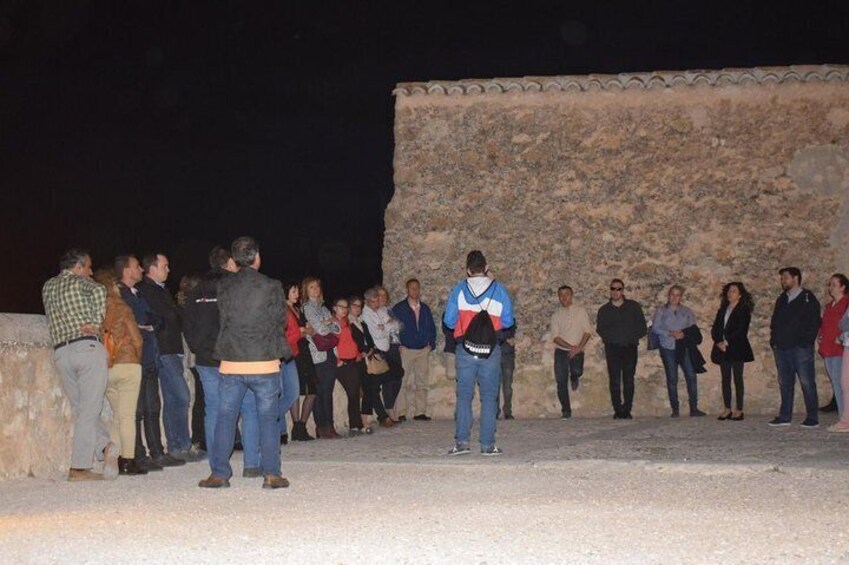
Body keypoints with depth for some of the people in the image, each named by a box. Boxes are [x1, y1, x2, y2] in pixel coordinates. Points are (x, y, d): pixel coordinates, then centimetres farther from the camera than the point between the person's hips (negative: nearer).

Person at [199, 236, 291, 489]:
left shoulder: (223, 287, 1)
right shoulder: (272, 287, -5)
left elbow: (222, 320, 9)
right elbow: (281, 323, 4)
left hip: (231, 364, 2)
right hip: (264, 364, -2)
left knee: (225, 418, 9)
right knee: (268, 418, 5)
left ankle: (219, 473, 9)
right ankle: (271, 474, 3)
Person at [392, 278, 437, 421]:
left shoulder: (425, 309, 13)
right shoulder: (399, 308, 2)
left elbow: (432, 328, 18)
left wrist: (431, 344, 6)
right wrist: (398, 346, -7)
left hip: (423, 350, 4)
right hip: (406, 350, -4)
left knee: (422, 382, 3)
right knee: (403, 382, -7)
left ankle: (420, 412, 7)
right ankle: (400, 413, -4)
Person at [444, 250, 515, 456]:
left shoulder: (458, 290, 0)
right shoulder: (499, 290, 0)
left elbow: (449, 321, 0)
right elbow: (507, 321, 3)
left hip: (465, 350, 0)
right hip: (491, 350, 0)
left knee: (464, 396, 6)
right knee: (489, 397, 5)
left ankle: (461, 441, -1)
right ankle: (488, 445, 4)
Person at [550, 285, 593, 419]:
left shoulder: (580, 311, 6)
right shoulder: (556, 315, 8)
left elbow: (587, 331, 0)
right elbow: (555, 336, -1)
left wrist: (578, 348, -14)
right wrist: (570, 347, -15)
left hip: (577, 351, -1)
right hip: (561, 351, 2)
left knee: (577, 371, -28)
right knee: (561, 381, -6)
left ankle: (574, 377, 11)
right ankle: (566, 411, 4)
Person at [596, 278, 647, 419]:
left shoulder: (633, 306, 11)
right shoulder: (604, 310, 14)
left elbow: (642, 327, 9)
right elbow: (600, 329, 9)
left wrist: (632, 338, -3)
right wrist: (611, 338, -5)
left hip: (630, 348, 0)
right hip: (612, 348, 0)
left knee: (629, 380, -5)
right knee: (615, 381, -7)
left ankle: (627, 410, -2)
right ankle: (618, 411, -6)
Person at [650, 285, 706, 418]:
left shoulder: (687, 312, 14)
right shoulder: (661, 311, 8)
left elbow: (693, 328, 9)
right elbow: (655, 328, -2)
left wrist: (683, 333, -11)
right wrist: (671, 334, -14)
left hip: (684, 347, 1)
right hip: (668, 348, -1)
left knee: (691, 376, -8)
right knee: (672, 379, -1)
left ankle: (694, 408, -4)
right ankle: (675, 409, 5)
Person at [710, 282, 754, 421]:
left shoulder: (743, 310, -1)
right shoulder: (722, 310, 16)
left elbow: (741, 330, -11)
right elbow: (715, 328, 8)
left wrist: (727, 342, -15)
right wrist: (719, 342, -9)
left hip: (737, 349, -5)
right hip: (723, 349, 5)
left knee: (737, 379, -3)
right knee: (725, 379, 5)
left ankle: (739, 410, -1)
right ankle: (727, 409, 8)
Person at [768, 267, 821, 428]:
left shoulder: (808, 298, -1)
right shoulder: (782, 299, 19)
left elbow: (814, 323, -6)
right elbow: (774, 322, 22)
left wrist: (806, 341, -13)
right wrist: (774, 340, 9)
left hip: (800, 348, -6)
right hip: (782, 347, 6)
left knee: (807, 383, -5)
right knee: (785, 383, 8)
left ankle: (812, 418, -2)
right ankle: (785, 416, 13)